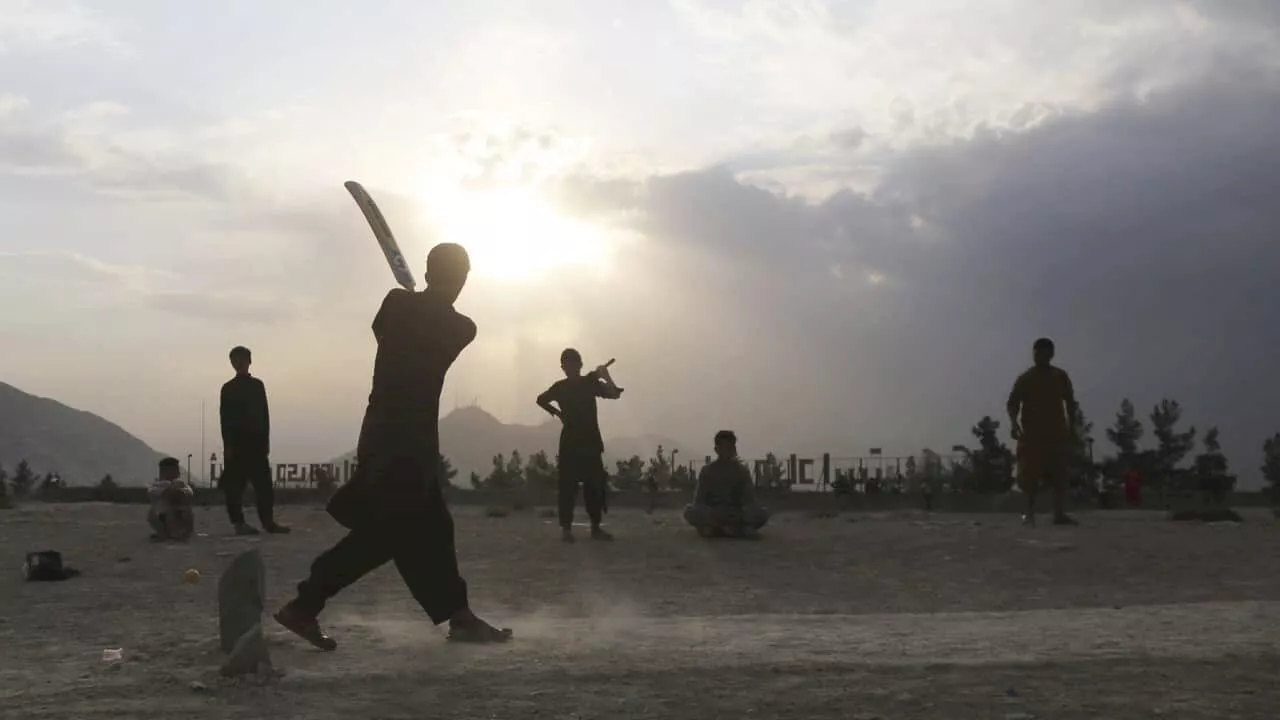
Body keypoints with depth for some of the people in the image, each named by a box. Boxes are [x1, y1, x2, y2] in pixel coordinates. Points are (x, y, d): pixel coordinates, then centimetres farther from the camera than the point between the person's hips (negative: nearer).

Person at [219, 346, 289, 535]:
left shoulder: (257, 385, 11)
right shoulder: (228, 388, 2)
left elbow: (264, 414, 11)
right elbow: (224, 418, -3)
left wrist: (266, 440, 4)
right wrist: (227, 445, -10)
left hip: (256, 442, 4)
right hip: (237, 443, -4)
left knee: (264, 484, 1)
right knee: (235, 485, -2)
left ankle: (268, 521, 4)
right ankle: (238, 522, 1)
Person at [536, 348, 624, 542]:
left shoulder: (590, 382, 3)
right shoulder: (560, 387, 1)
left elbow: (615, 394, -10)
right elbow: (541, 400, 18)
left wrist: (607, 377, -25)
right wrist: (556, 412, 6)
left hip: (591, 440, 2)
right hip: (570, 440, -2)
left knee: (595, 483, 2)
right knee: (568, 484, -5)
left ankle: (596, 527, 11)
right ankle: (566, 528, -2)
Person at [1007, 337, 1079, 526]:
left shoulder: (1061, 377, 7)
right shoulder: (1024, 379, -1)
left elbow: (1070, 402, 14)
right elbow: (1012, 404, -3)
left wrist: (1071, 426, 6)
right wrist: (1014, 423, -20)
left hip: (1057, 433, 2)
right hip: (1032, 434, -2)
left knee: (1059, 475, -3)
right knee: (1030, 475, -5)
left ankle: (1060, 514, -3)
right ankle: (1030, 512, 7)